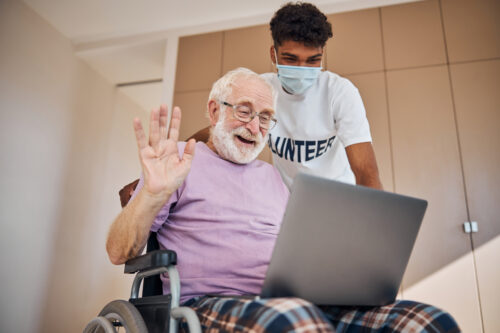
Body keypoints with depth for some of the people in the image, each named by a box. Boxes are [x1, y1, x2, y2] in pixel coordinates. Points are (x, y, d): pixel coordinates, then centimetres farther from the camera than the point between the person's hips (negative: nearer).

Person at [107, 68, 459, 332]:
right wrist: (154, 193, -21)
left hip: (295, 302, 6)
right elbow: (119, 253, -1)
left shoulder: (272, 176, 25)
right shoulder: (182, 161, 7)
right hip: (211, 303, -5)